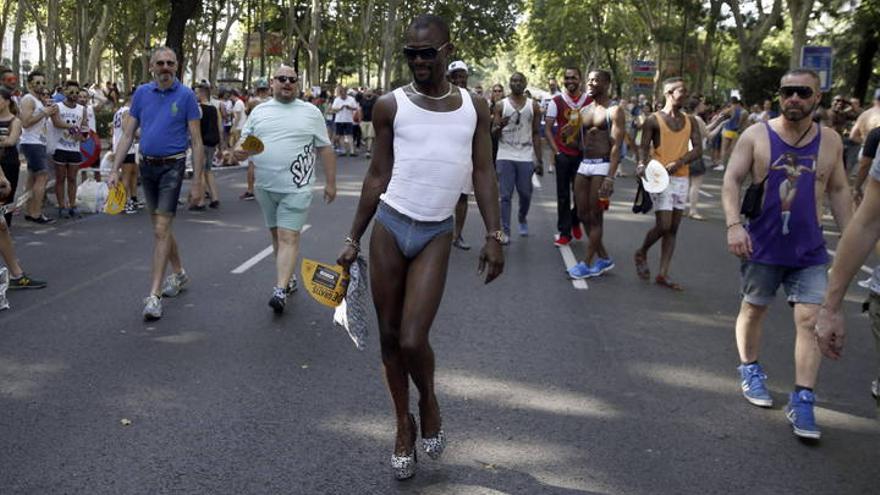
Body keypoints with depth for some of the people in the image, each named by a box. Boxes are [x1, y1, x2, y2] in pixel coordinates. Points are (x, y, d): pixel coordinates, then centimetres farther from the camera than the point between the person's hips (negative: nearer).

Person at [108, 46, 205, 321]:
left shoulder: (186, 96, -5)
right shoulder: (142, 93, 6)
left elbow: (196, 141, -5)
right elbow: (128, 134, 8)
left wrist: (197, 182, -10)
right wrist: (115, 170, 1)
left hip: (172, 166, -5)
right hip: (146, 165, 5)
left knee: (161, 229, -11)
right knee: (160, 227, 16)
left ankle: (154, 295, -11)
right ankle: (179, 274, 36)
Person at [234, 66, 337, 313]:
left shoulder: (311, 112, 3)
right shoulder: (258, 111, 10)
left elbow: (325, 149, 5)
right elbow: (244, 141, 13)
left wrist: (331, 182, 2)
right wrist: (240, 151, -11)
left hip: (296, 188, -4)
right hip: (265, 186, 4)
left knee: (289, 237, -11)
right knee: (277, 234, 14)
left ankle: (280, 290, -14)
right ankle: (289, 278, 29)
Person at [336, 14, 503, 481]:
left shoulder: (474, 107, 3)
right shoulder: (391, 105, -1)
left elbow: (483, 173, 4)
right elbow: (377, 175, 4)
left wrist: (494, 235, -5)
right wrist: (353, 239, 4)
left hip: (436, 234, -1)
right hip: (389, 227, 1)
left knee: (412, 341, -11)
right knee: (389, 336, 8)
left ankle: (428, 399, 21)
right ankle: (404, 424, 28)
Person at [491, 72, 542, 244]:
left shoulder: (533, 106, 7)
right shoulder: (501, 105, 4)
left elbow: (536, 134, 9)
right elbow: (493, 132, 3)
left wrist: (539, 160, 4)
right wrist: (500, 126, -22)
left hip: (526, 157, 1)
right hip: (505, 156, -1)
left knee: (525, 193, 7)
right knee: (505, 195, -3)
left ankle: (522, 218, 36)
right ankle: (505, 232, 0)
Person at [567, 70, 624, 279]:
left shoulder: (614, 111, -7)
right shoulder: (584, 110, 14)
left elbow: (616, 146, -15)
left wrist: (610, 178, -22)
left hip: (603, 166, -7)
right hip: (583, 165, 7)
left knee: (595, 216, -2)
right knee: (583, 214, 8)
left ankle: (587, 263, 6)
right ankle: (604, 258, 21)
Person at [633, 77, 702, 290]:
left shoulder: (690, 121, 10)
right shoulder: (653, 120, -3)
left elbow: (698, 149, 2)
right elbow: (644, 147, -8)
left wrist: (679, 162, -16)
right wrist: (642, 164, -29)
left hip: (681, 178, 5)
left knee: (673, 228, 5)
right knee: (663, 225, -11)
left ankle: (663, 274, 9)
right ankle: (641, 253, 17)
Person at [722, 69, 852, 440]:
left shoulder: (830, 141, 3)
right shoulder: (756, 135, -5)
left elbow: (839, 190, 11)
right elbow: (731, 180, -9)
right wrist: (734, 224, -23)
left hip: (809, 249, 1)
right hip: (763, 245, -1)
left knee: (811, 319, -7)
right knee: (754, 309, 14)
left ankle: (802, 401, -3)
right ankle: (750, 371, 37)